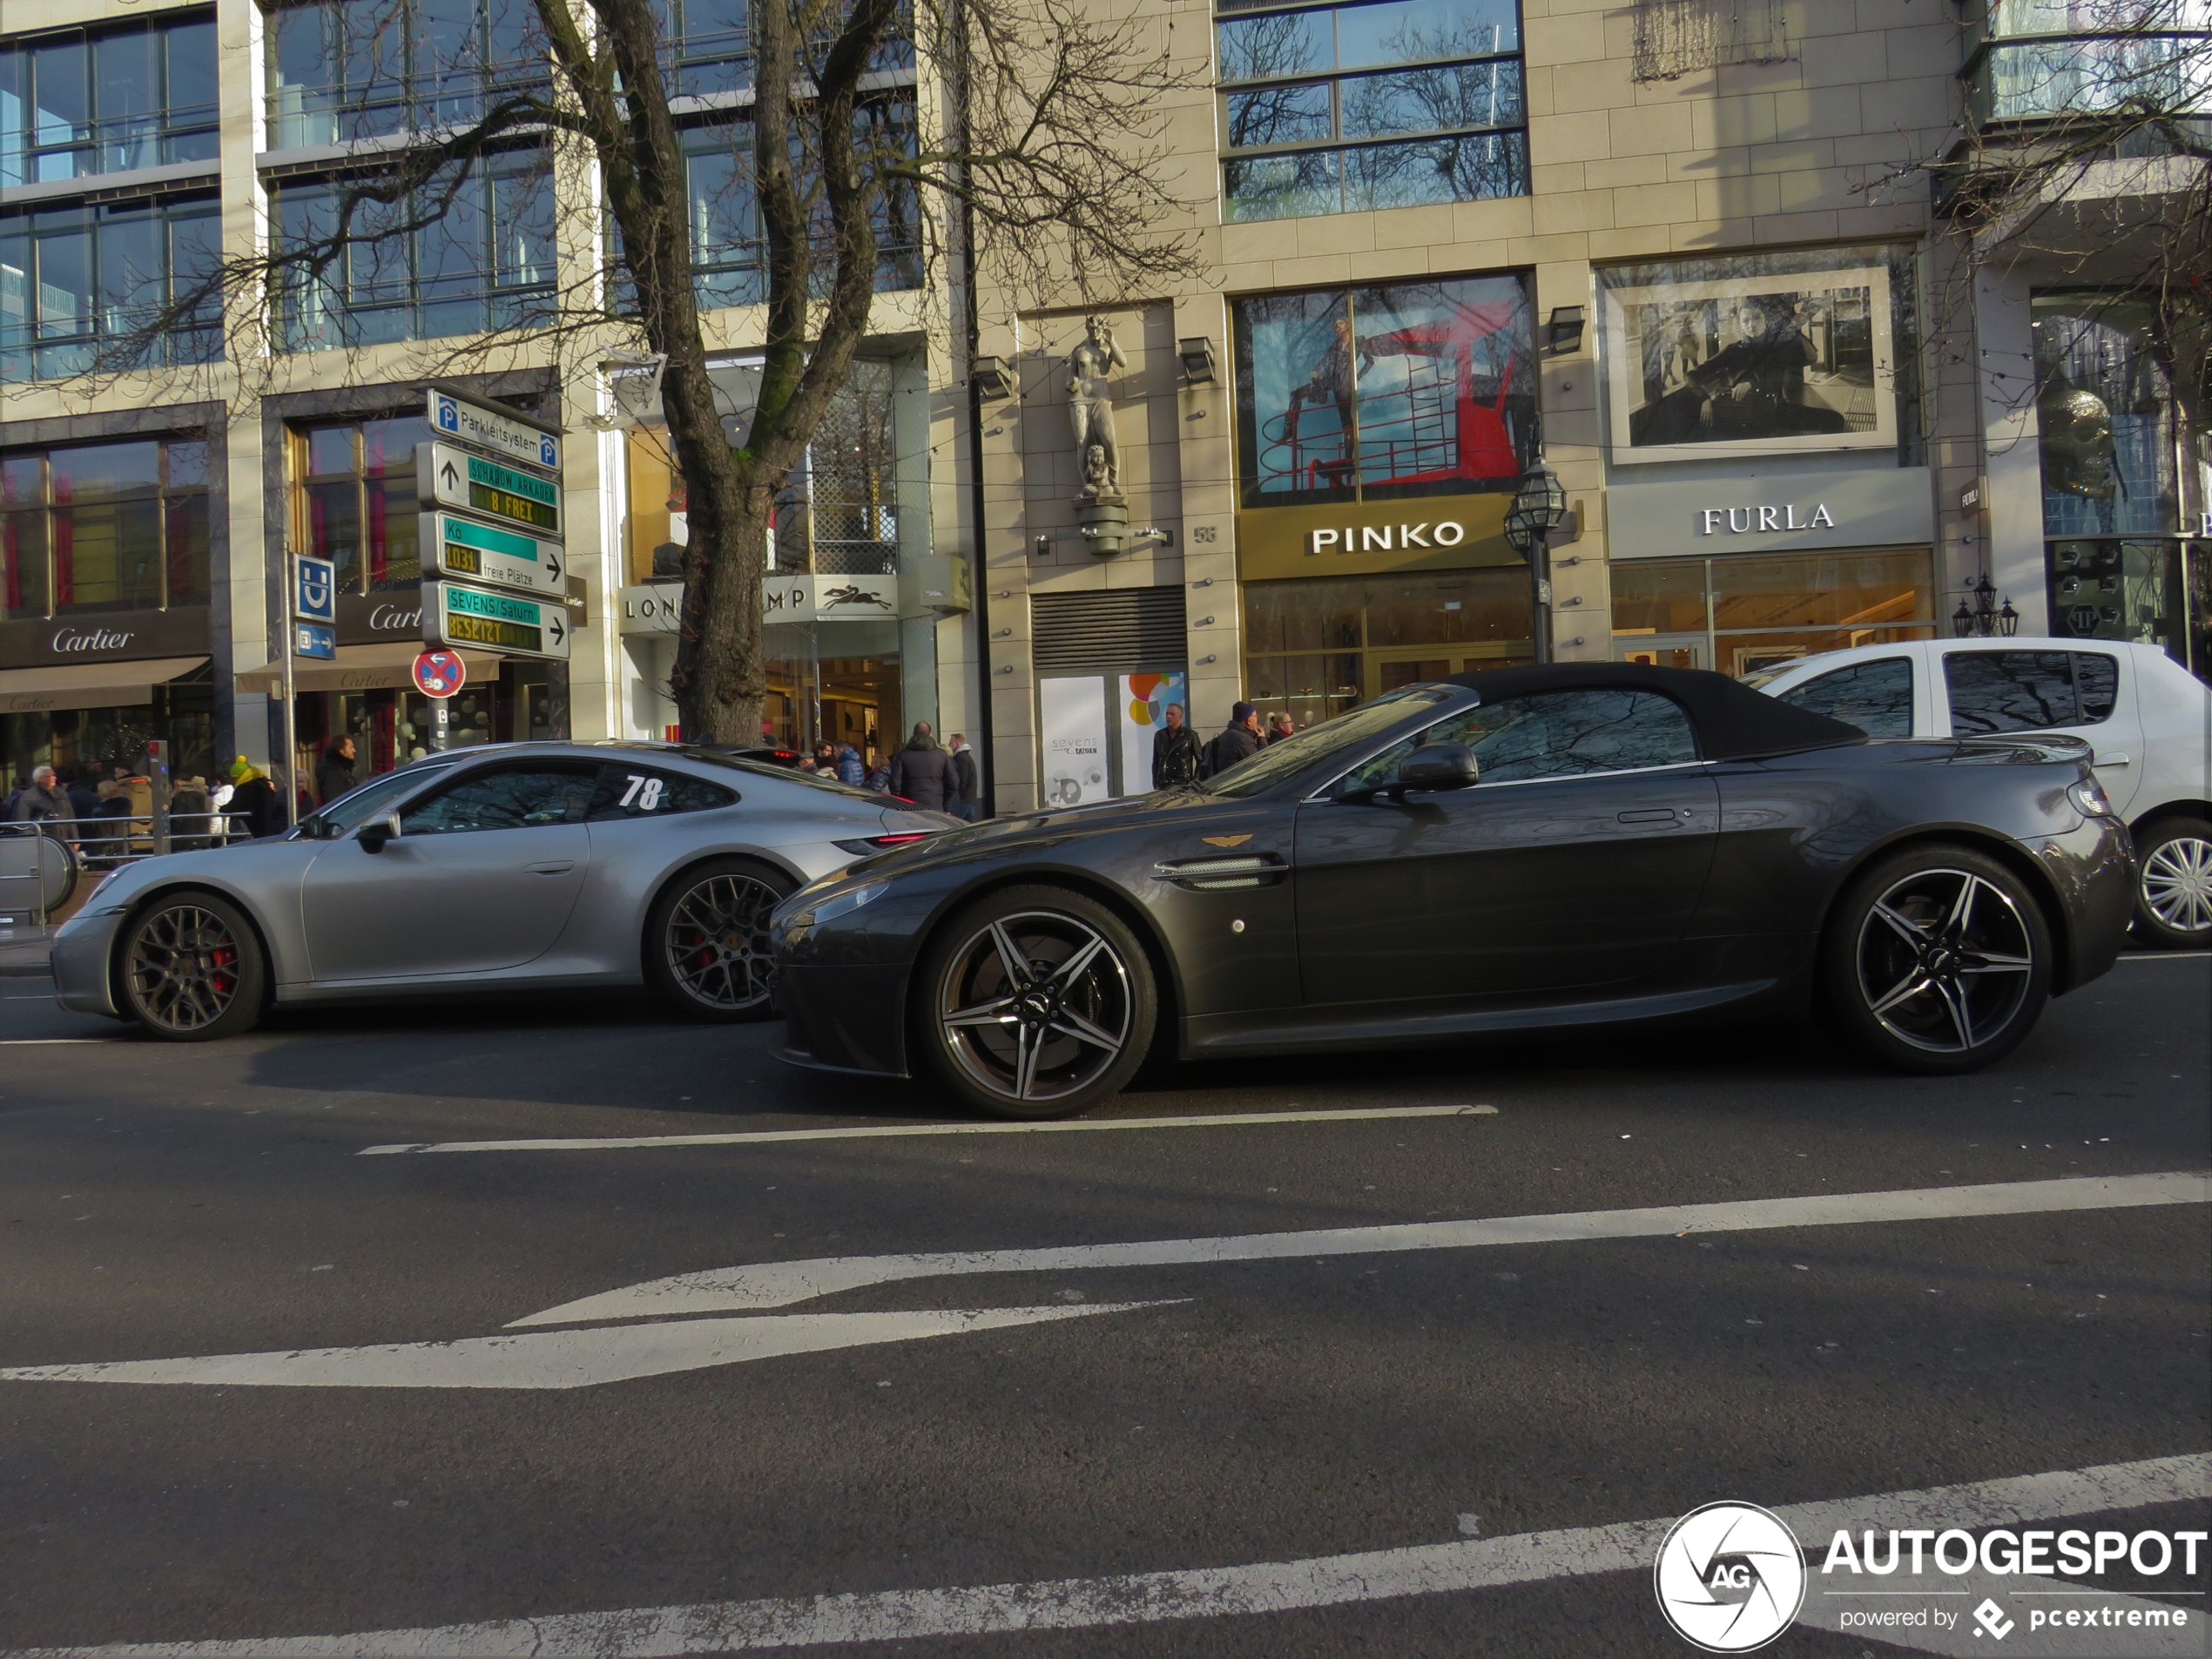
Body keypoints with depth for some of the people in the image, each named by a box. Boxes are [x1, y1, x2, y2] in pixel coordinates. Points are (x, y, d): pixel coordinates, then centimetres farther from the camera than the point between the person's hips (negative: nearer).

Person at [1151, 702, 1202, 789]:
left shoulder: (1190, 735, 1)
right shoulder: (1159, 735, 12)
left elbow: (1200, 761, 3)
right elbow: (1155, 762, 14)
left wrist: (1194, 783, -4)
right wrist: (1156, 785, 7)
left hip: (1184, 786, -3)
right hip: (1164, 785, 3)